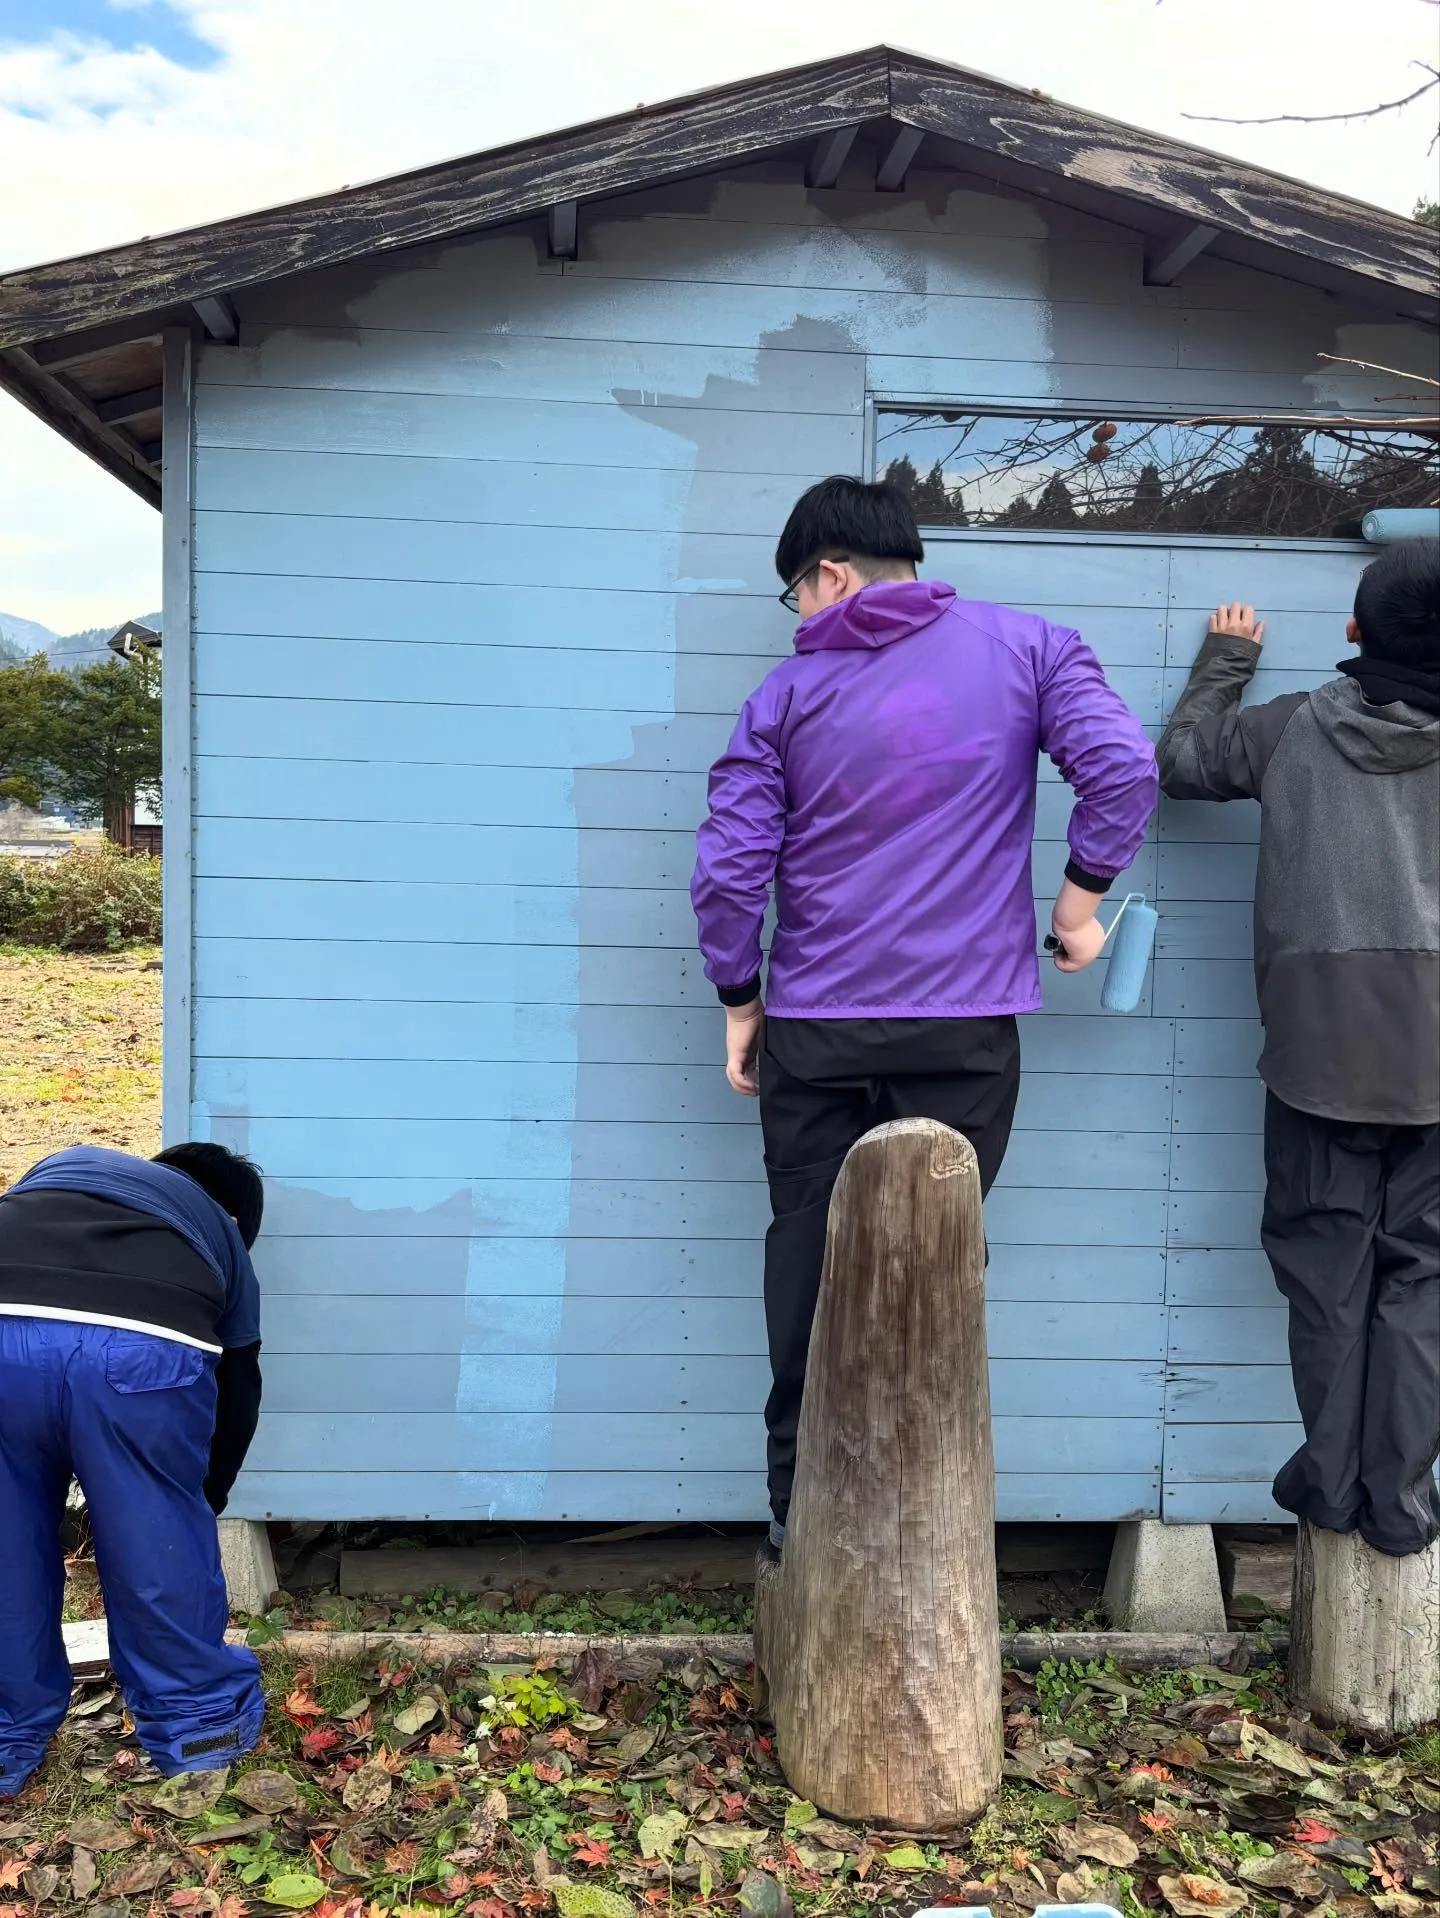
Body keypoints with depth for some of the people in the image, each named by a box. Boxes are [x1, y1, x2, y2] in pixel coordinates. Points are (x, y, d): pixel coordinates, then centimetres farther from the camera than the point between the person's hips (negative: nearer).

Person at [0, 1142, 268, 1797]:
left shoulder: (66, 1164, 39)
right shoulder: (224, 1241, 34)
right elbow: (236, 1393, 37)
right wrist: (202, 1501, 54)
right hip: (141, 1349, -1)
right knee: (162, 1545, 22)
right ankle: (197, 1720, 40)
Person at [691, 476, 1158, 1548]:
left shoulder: (789, 692, 2)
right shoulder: (1025, 648, 3)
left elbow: (727, 871, -2)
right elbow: (1123, 765, -11)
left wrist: (739, 1004, 10)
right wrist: (1081, 898, 2)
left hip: (814, 1034, 1)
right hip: (966, 1028, 0)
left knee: (809, 1265, 13)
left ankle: (803, 1520, 22)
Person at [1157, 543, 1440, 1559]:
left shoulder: (1292, 726, 3)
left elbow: (1180, 762, 15)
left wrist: (1225, 659, 27)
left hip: (1321, 1028, 0)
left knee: (1326, 1249, 10)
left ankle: (1332, 1477, 12)